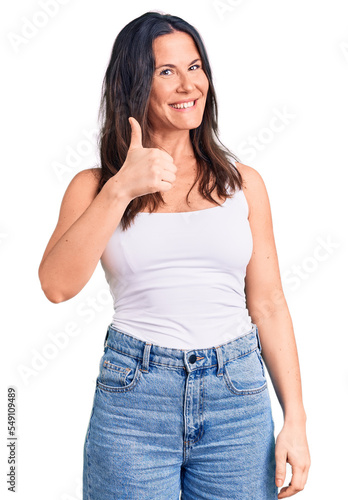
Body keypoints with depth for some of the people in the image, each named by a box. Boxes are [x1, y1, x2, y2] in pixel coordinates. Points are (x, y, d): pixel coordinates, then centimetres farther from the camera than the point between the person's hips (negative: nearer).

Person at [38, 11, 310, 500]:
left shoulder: (243, 182, 6)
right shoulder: (94, 186, 2)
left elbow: (268, 307, 5)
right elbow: (57, 285, -13)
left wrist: (296, 421, 2)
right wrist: (121, 189, -21)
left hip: (238, 396, 2)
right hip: (133, 398, -1)